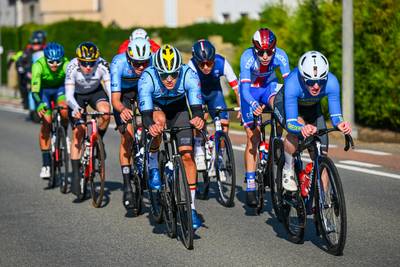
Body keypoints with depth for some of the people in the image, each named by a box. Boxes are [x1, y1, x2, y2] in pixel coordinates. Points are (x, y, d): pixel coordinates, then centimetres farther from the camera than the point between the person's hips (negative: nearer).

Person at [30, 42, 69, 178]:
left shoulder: (66, 65, -31)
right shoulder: (38, 65, -33)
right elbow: (35, 90, -39)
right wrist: (39, 105, -56)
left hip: (60, 88, 1)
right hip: (44, 90, 0)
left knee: (65, 110, -30)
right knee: (46, 121, -16)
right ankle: (46, 163, -10)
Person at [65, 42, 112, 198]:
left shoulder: (102, 65, -30)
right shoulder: (72, 68, -32)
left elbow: (110, 88, -34)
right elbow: (69, 95, -35)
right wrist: (75, 108, -55)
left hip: (95, 92, 1)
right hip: (77, 95, -1)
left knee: (105, 112, -32)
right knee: (78, 132, -14)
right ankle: (75, 175, -8)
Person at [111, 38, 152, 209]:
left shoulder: (153, 61, -33)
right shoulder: (119, 63, -36)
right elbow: (115, 98, -36)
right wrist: (122, 109, -58)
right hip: (123, 93, -3)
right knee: (127, 136, -15)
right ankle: (127, 186, -12)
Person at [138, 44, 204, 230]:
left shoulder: (189, 75, -32)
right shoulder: (147, 78, -35)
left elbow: (196, 104, -42)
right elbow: (146, 110, -44)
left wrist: (198, 117, -64)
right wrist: (150, 124, -65)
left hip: (179, 109, 1)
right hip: (155, 108, -1)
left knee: (187, 155, -12)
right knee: (159, 119, -37)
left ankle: (191, 207, -2)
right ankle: (153, 167, -14)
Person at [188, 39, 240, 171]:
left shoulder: (221, 63, -31)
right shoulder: (192, 65, -35)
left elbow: (236, 87, -31)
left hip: (214, 92, 2)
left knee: (224, 123, -13)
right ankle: (199, 151, -9)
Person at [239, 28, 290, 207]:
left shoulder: (280, 56, -27)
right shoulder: (247, 57, -32)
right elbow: (244, 88, -36)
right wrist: (253, 104, -54)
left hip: (269, 86, 2)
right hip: (250, 90, -2)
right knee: (253, 137, -8)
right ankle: (250, 187, -4)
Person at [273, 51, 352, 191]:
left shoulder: (331, 83, -35)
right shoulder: (293, 83, -42)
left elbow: (335, 115, -28)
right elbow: (291, 123, -42)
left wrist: (340, 124, -51)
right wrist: (302, 129, -64)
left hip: (312, 107, 3)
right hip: (284, 103, -3)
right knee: (298, 128, -36)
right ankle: (288, 170, -11)